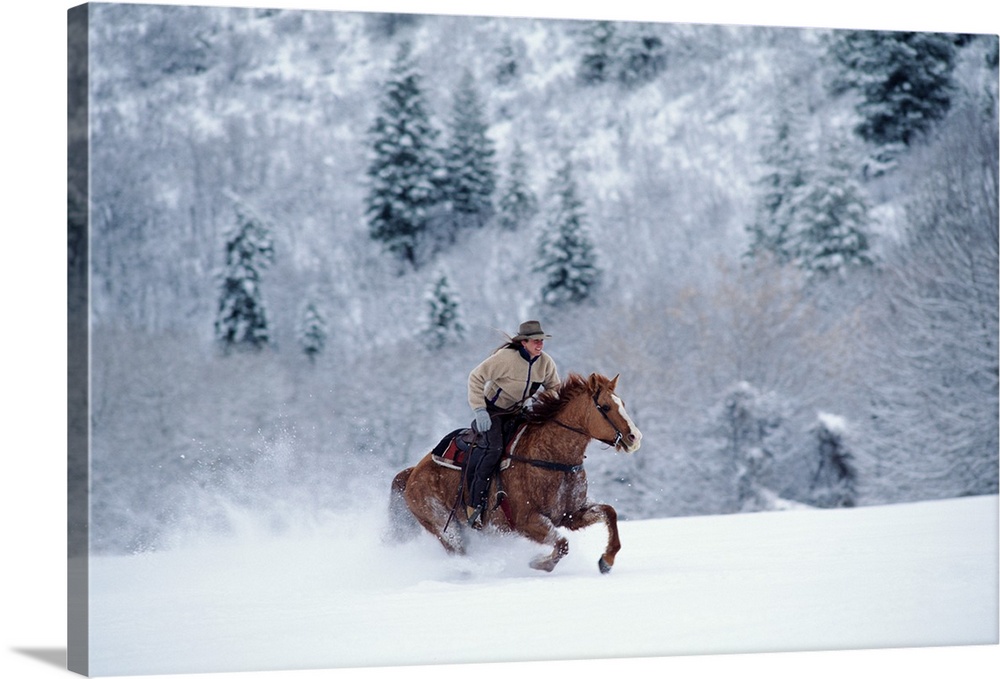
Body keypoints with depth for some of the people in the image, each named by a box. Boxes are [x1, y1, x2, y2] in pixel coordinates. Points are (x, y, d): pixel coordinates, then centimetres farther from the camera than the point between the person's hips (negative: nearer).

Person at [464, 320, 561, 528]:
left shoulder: (546, 363, -5)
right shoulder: (505, 358, -22)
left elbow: (555, 390, 10)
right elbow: (476, 378, -16)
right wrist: (479, 409, -23)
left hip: (516, 413, 6)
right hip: (491, 411, -6)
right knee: (493, 447, -28)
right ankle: (474, 504, -25)